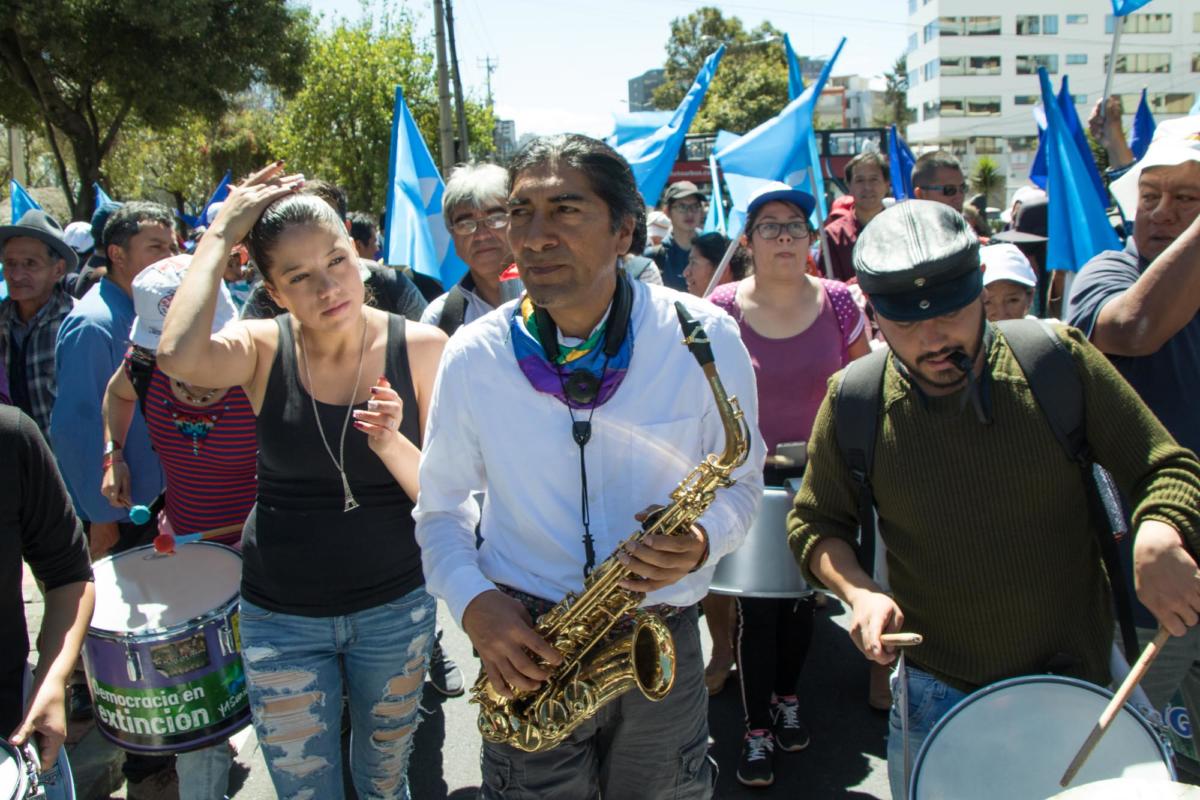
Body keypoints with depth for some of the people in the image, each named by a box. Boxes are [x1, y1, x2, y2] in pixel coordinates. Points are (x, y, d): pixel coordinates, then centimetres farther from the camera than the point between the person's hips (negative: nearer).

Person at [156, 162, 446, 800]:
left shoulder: (420, 348, -10)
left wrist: (391, 444, -28)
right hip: (281, 617, 0)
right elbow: (176, 357, -34)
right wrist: (220, 234, -23)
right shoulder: (265, 349, -10)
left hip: (395, 606, 1)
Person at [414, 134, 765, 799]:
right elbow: (440, 507, 4)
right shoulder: (473, 356, -8)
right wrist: (472, 602, -13)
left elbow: (741, 480, 1)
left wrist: (703, 539, -20)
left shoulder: (705, 338, -12)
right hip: (529, 651, 0)